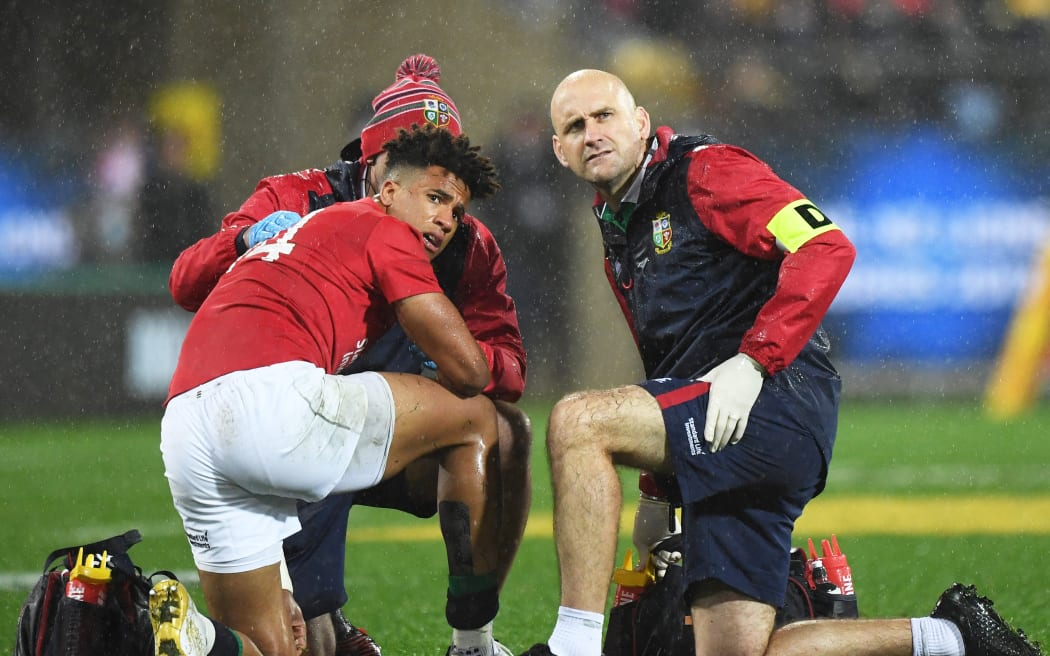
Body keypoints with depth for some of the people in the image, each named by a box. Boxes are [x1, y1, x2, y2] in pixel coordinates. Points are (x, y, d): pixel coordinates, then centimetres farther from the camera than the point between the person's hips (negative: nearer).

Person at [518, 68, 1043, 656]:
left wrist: (752, 362, -22)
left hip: (778, 402, -9)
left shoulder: (705, 171, -2)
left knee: (579, 420, -26)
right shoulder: (619, 238, 24)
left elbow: (826, 248, -16)